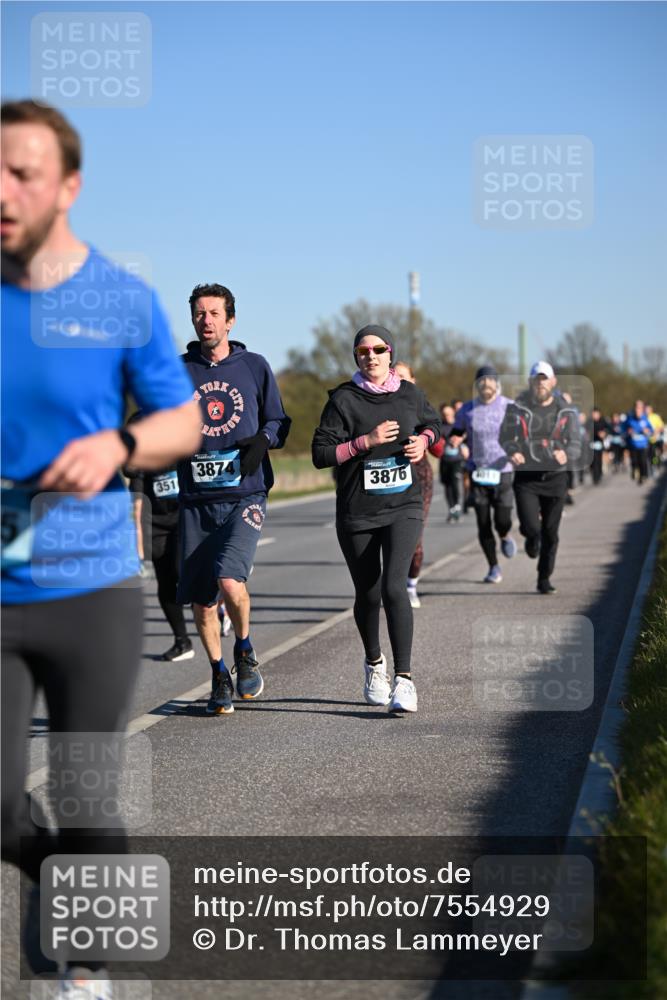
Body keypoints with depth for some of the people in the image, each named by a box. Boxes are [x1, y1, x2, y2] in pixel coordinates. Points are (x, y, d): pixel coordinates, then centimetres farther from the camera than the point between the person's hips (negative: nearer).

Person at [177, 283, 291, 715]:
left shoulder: (255, 367, 6)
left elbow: (278, 421, 12)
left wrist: (263, 440, -9)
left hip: (245, 494, -2)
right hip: (197, 500, 2)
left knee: (230, 579, -22)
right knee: (201, 598, 4)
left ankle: (245, 651, 6)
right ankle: (219, 675, 25)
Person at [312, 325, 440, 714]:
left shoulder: (410, 394, 4)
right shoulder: (343, 399, -6)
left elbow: (432, 423, 24)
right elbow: (321, 454, -10)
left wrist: (423, 442, 2)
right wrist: (367, 441, -20)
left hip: (404, 507, 0)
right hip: (358, 513, 0)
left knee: (394, 587, -18)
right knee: (368, 595, 11)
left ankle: (404, 678, -17)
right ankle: (374, 662, 39)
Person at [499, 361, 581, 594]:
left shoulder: (566, 411, 2)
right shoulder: (517, 408, 0)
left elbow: (575, 444, -3)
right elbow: (505, 436, 2)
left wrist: (566, 454, -27)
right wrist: (513, 451, -21)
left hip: (555, 478, 1)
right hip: (525, 476, -1)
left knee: (550, 532, 6)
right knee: (531, 527, -15)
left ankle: (544, 579, 22)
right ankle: (531, 537, 25)